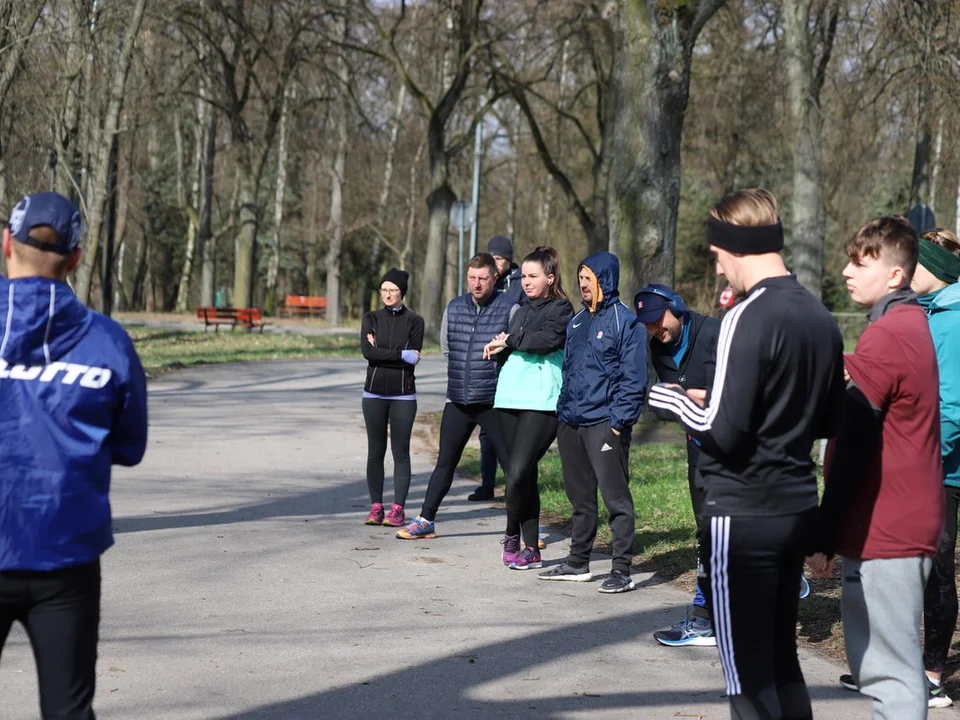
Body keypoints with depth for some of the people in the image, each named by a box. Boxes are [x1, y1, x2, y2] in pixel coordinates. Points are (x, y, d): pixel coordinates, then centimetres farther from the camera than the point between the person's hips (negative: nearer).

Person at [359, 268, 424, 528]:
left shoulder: (414, 321, 2)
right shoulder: (371, 318, 7)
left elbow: (413, 357, -9)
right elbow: (367, 351, -8)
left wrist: (381, 351, -9)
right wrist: (400, 355, -13)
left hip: (403, 394, -2)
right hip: (374, 393, 2)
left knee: (401, 452, -3)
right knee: (375, 451, 4)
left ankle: (397, 509, -1)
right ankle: (376, 506, 9)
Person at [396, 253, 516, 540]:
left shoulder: (509, 309, -8)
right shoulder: (454, 308, 6)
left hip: (494, 401, -4)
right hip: (458, 400, 4)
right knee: (445, 462, 12)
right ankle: (425, 520, 21)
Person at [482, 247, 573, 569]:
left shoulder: (561, 309, 0)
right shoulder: (521, 308, 21)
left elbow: (549, 339, -18)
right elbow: (501, 351, 19)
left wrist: (510, 341, -7)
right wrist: (502, 346, -5)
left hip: (541, 403, -7)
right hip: (510, 398, 7)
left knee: (518, 472, -14)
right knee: (523, 474, 7)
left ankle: (512, 535, 7)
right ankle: (531, 549, 12)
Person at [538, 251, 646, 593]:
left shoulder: (624, 321, -7)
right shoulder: (577, 321, 17)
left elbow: (633, 377, -12)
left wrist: (619, 420, -17)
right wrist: (562, 411, 16)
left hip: (605, 423, -8)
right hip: (571, 422, 8)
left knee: (615, 497, -6)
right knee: (580, 497, 15)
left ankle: (622, 571, -4)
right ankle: (577, 562, 25)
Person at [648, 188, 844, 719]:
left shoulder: (749, 318, -16)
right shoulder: (821, 318, 8)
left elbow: (722, 432, -19)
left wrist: (669, 398, -1)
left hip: (743, 514, -8)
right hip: (797, 507, 8)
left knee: (749, 676, -2)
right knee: (782, 661, 17)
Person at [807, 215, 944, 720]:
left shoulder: (883, 336, -15)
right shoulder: (912, 325, 15)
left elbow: (854, 444, -18)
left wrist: (823, 536, -16)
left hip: (881, 528, -10)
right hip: (907, 522, 10)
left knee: (887, 670, -6)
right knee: (895, 664, 16)